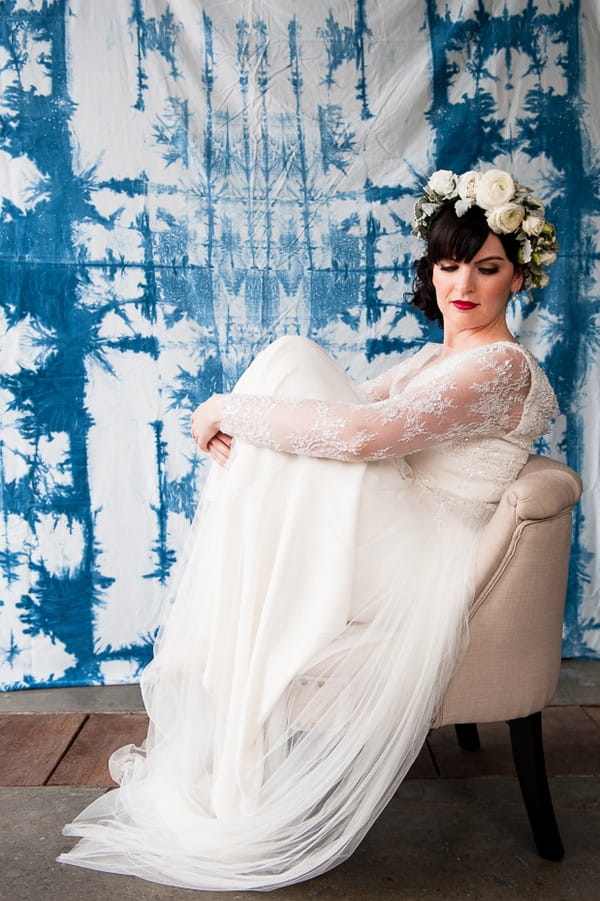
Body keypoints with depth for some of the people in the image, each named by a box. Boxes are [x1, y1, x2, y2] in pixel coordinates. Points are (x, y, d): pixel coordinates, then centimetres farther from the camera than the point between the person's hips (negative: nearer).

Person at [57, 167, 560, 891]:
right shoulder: (435, 359, 18)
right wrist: (239, 425, -11)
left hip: (424, 575, -8)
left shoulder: (502, 366, -12)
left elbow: (363, 432, -27)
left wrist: (231, 409, -17)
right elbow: (359, 404, 9)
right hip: (389, 549, 8)